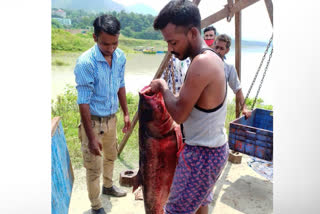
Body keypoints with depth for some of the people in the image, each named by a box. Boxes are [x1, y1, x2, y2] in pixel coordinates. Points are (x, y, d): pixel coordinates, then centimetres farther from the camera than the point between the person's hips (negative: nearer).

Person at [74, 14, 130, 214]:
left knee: (111, 156, 26)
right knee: (94, 168, 8)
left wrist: (126, 113, 11)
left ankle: (108, 186, 52)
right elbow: (83, 103, -23)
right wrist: (91, 137, -21)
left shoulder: (120, 57, -7)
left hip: (112, 118, 6)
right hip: (93, 121, -6)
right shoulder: (86, 62, -25)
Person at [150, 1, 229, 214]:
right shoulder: (212, 57, 5)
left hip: (203, 154, -10)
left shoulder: (202, 62, -26)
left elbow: (179, 114, -22)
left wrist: (163, 87, -7)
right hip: (214, 148, 10)